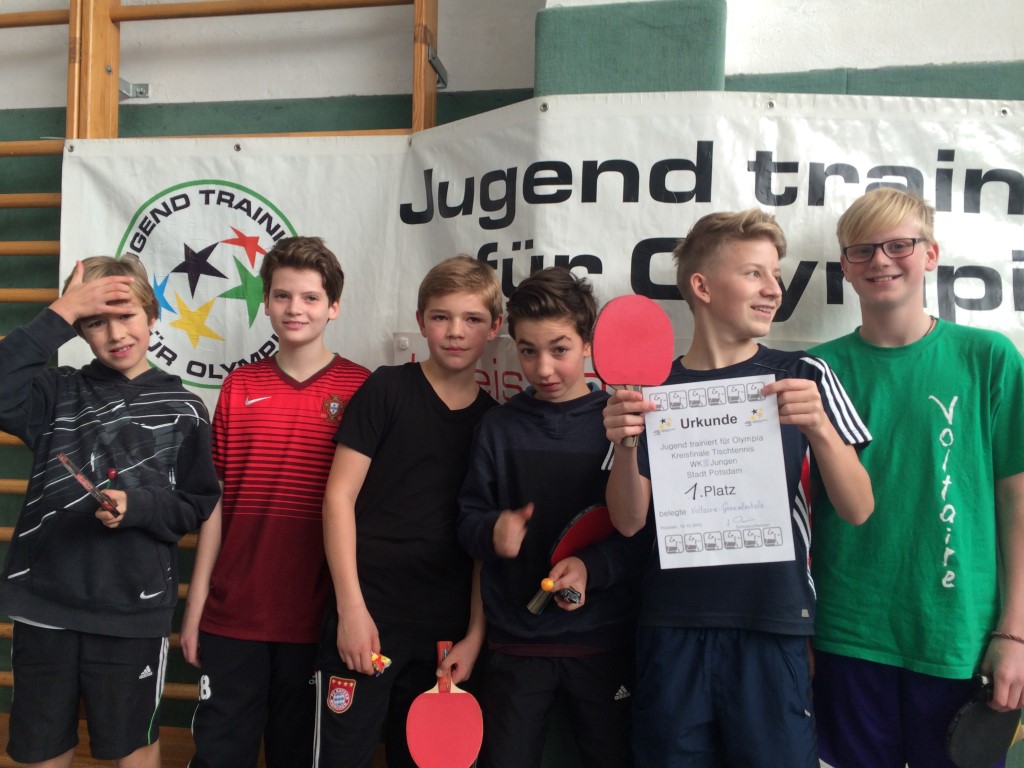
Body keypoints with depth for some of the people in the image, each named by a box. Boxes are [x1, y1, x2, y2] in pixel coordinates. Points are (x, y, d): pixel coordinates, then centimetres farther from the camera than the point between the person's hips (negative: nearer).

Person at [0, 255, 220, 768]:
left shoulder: (181, 408, -1)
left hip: (132, 608, -1)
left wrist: (137, 506, -17)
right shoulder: (58, 393, 2)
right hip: (44, 601, 2)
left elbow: (199, 509, 1)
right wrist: (59, 315, -17)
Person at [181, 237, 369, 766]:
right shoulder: (239, 386, 3)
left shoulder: (361, 389, -5)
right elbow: (216, 501, 7)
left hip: (317, 617, -2)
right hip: (232, 613, 2)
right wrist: (195, 603, 5)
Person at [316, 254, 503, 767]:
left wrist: (475, 633, 2)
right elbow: (339, 496, -6)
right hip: (368, 619, -3)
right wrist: (351, 607, -11)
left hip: (448, 632, 3)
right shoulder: (387, 390, -4)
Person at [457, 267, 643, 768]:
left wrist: (592, 567, -21)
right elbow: (468, 518, 4)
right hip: (515, 640, 2)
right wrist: (492, 532, -17)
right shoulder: (499, 426, 2)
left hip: (603, 641, -1)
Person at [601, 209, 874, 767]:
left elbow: (858, 511, -5)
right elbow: (630, 521, -1)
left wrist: (820, 429, -22)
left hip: (772, 625, 0)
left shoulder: (803, 376, 0)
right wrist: (625, 445, -19)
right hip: (672, 627, 1)